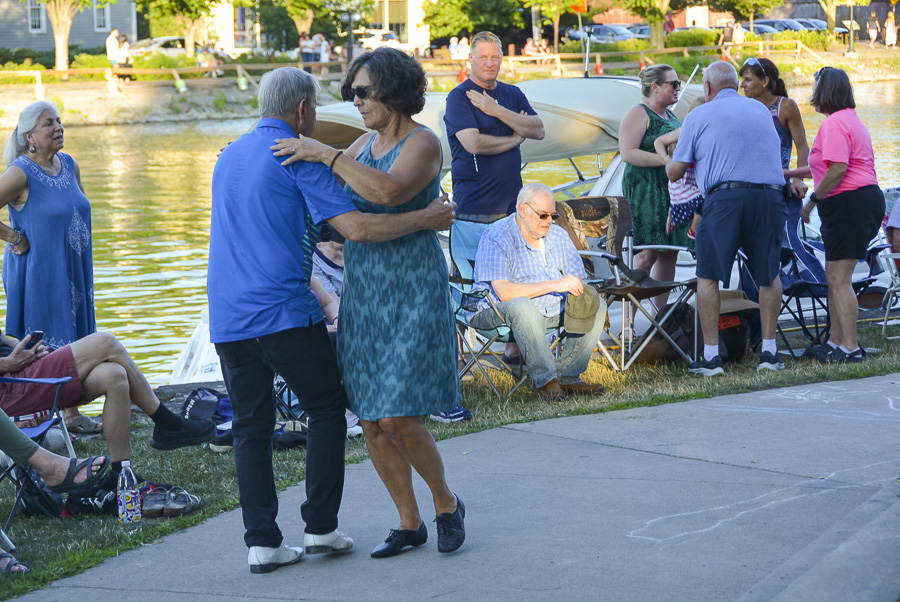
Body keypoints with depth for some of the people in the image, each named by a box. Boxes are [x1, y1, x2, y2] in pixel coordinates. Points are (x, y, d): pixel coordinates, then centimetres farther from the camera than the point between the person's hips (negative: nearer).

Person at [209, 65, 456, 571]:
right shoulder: (299, 158, -7)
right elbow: (357, 228, -15)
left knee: (251, 426, 8)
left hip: (227, 318, 6)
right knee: (326, 410, 10)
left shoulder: (229, 156, 18)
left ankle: (262, 542, 3)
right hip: (284, 312, -6)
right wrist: (427, 218, -6)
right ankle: (321, 528, 9)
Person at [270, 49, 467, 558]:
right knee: (372, 421, 4)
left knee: (398, 419, -12)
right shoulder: (364, 145, 11)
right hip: (364, 292, 7)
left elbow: (388, 192, -32)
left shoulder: (423, 144, -12)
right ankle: (410, 524, 18)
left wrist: (325, 153, -26)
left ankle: (447, 503, 13)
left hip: (413, 292, -7)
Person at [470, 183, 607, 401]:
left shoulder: (558, 235, 6)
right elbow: (504, 292, -28)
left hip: (552, 310, 7)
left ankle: (567, 377, -13)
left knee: (597, 305, -10)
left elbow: (578, 279, 7)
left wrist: (578, 290, -20)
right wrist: (554, 285, -30)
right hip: (499, 313, -7)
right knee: (521, 305, -40)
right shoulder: (496, 238, -17)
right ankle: (545, 380, -32)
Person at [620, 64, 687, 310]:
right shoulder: (638, 114, -7)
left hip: (673, 194, 9)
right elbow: (628, 153, -18)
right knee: (646, 254, -13)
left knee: (669, 254, 6)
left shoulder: (671, 116, 19)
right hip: (646, 192, -9)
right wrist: (666, 159, -21)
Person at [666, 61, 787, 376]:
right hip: (770, 196, 4)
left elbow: (675, 172, 9)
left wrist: (667, 161, 31)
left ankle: (711, 356, 1)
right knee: (769, 274, 15)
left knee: (708, 275, 5)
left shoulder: (699, 116, 8)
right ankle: (769, 351, 13)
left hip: (725, 197, -3)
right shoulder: (761, 110, 20)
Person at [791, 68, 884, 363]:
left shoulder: (834, 123, -13)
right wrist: (788, 174, 34)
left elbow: (837, 169, -24)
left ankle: (850, 347, -9)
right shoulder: (850, 119, 22)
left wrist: (813, 200, -14)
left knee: (839, 279, -9)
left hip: (850, 203, -11)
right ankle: (836, 340, 19)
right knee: (835, 276, 15)